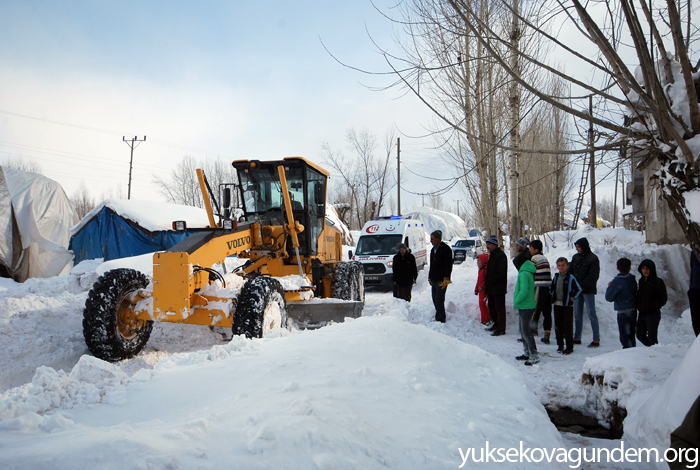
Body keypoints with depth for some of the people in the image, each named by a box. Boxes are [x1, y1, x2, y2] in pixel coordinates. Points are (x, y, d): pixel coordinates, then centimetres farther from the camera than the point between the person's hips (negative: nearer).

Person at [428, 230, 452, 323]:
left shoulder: (446, 249, -9)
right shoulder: (433, 250, 17)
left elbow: (448, 265, -14)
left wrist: (446, 279, -19)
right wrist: (430, 277, 20)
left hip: (441, 280, -9)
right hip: (434, 280, 9)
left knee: (439, 300, -11)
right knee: (435, 300, 12)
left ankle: (441, 319, -7)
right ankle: (441, 317, 22)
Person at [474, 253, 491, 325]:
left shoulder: (486, 269, -14)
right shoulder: (480, 270, 18)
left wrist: (482, 287, -22)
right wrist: (476, 289, 26)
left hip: (485, 290, -10)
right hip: (481, 290, 10)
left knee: (482, 303, -16)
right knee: (481, 304, 10)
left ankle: (488, 319, -10)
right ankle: (484, 319, 16)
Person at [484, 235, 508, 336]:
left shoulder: (500, 255, -15)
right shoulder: (492, 255, 17)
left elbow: (501, 272, -22)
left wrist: (492, 280, -17)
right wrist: (487, 283, 14)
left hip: (498, 288, -10)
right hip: (491, 288, 10)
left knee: (499, 308, -4)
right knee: (491, 307, 18)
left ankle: (501, 329, 2)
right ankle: (496, 324, 31)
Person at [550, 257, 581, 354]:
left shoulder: (571, 277, -10)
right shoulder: (556, 277, 7)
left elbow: (578, 289, -6)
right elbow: (551, 288, 21)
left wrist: (572, 297, -5)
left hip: (568, 305, -5)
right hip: (557, 304, 5)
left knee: (568, 326, -2)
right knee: (558, 325, 9)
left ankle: (569, 347, 6)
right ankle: (559, 345, 21)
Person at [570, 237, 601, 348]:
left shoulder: (593, 259, -6)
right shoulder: (575, 257, 12)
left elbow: (593, 276, -11)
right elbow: (571, 272, 13)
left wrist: (582, 286, -16)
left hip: (588, 290, -6)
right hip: (577, 290, 6)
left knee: (591, 314, -4)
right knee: (577, 314, 9)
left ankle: (596, 340, 0)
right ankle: (577, 338, 15)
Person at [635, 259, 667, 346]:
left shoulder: (657, 281, -9)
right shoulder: (641, 281, 9)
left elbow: (663, 298, -10)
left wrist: (652, 306, -19)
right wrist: (637, 304, 3)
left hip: (653, 314, -6)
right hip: (642, 314, 6)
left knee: (652, 337, -5)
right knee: (640, 335, 10)